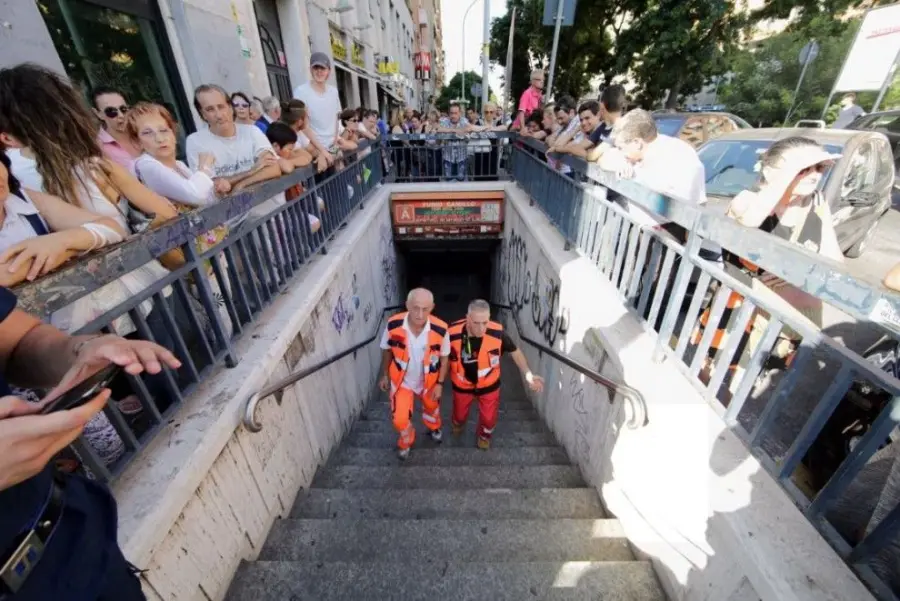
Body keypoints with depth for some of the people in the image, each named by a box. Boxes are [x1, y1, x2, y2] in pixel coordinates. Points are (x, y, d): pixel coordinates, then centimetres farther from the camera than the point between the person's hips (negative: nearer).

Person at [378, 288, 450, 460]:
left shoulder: (440, 330, -31)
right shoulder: (393, 326, -29)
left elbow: (444, 357, -12)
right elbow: (387, 351, -8)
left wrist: (440, 383, -7)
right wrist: (385, 375, 2)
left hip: (429, 381, 1)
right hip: (402, 381, 0)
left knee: (431, 407, 27)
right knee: (400, 419, 4)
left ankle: (433, 428, 64)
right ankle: (406, 442, 41)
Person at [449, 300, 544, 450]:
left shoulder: (497, 333, -31)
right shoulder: (453, 334, -33)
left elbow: (515, 352, -12)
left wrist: (528, 375, -20)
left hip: (489, 384, 0)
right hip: (462, 385, 0)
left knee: (489, 417, 18)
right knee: (460, 413, 26)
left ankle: (484, 435, 55)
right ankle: (458, 423, 65)